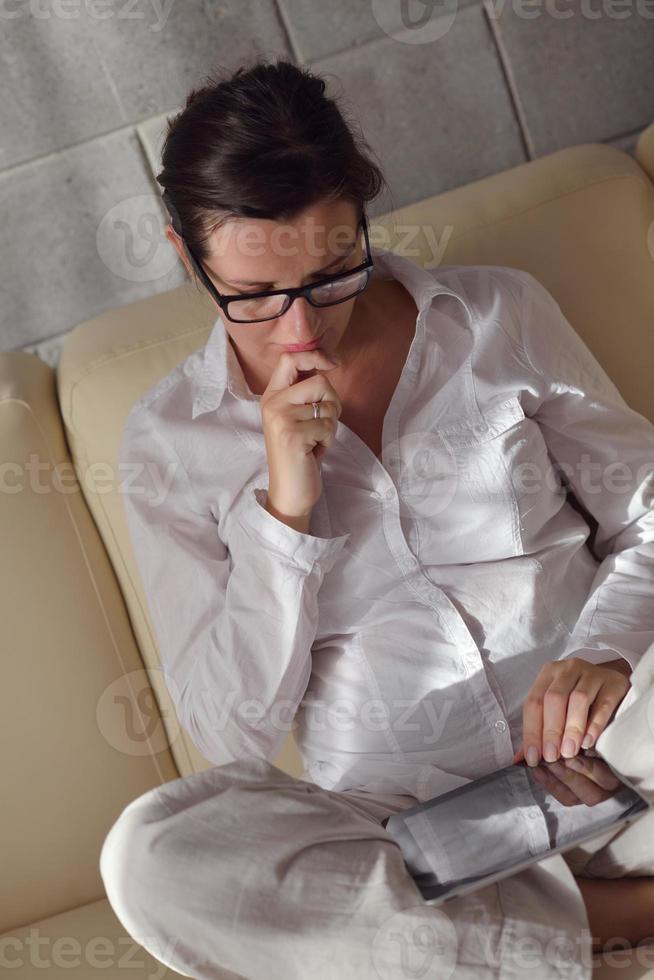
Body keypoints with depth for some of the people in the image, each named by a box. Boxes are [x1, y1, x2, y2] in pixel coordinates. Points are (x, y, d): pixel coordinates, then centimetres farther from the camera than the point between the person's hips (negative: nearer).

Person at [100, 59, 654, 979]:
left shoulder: (500, 315, 3)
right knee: (149, 856, -29)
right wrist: (283, 506, -16)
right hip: (400, 825, 2)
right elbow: (233, 734, -3)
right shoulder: (169, 438, 0)